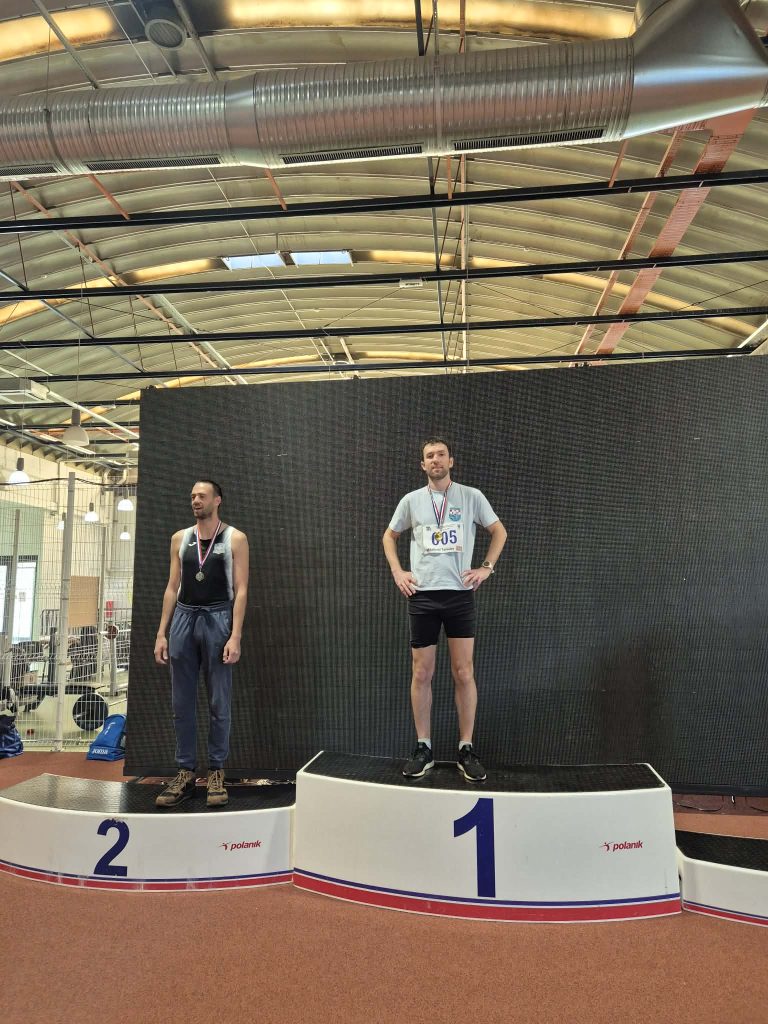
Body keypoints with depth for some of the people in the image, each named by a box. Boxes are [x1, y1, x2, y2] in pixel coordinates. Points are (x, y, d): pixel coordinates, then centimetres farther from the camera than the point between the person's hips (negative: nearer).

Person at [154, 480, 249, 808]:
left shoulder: (235, 538, 0)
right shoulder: (180, 538, 12)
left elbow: (241, 590, -5)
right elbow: (172, 588, 12)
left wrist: (235, 636, -13)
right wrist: (161, 633, 6)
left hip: (217, 619, -4)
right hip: (184, 618, 4)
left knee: (218, 703, 2)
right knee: (182, 703, 6)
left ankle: (216, 773, 13)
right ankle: (185, 773, 16)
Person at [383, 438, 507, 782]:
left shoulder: (471, 496, 2)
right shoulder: (411, 500, 6)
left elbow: (499, 531, 13)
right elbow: (389, 536, 19)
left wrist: (487, 567, 3)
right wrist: (397, 571, 7)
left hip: (460, 594, -1)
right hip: (422, 596, 1)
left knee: (463, 673, 1)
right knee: (421, 673, 4)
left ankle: (466, 750, 12)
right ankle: (423, 748, 16)